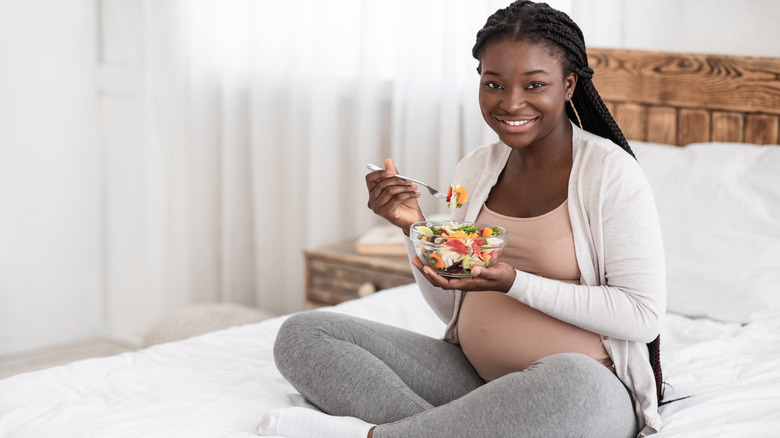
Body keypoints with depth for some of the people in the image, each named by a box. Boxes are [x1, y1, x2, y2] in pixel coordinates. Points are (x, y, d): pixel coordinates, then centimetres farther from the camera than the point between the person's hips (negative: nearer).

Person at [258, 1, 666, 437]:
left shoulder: (610, 171, -10)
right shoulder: (476, 169, 7)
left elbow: (644, 316, -15)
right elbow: (454, 308, 12)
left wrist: (514, 283, -22)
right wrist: (416, 228, -6)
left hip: (591, 388, -5)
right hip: (475, 380, 5)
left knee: (569, 379, -44)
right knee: (302, 333, -4)